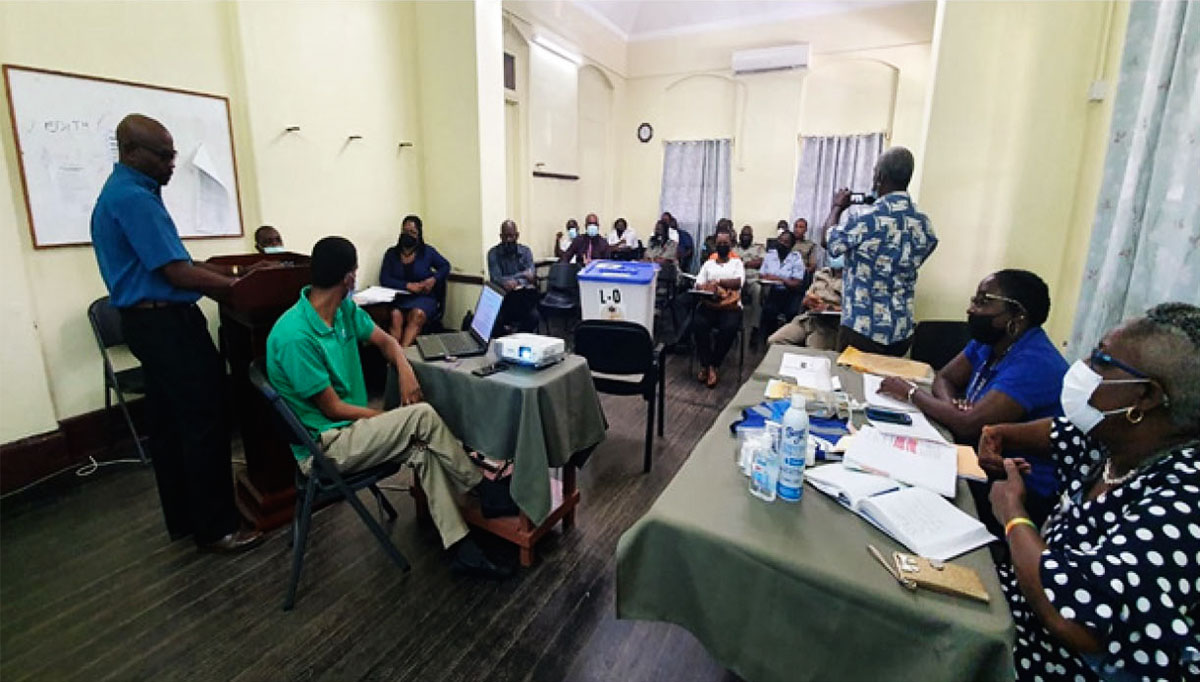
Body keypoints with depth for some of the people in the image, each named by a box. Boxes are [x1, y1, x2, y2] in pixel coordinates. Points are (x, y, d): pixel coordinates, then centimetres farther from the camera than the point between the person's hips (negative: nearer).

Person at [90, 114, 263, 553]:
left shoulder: (123, 192, 15)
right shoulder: (134, 198, -18)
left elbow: (166, 261, 17)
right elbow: (178, 274, -21)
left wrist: (228, 270, 11)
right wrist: (239, 284, -10)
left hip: (150, 322, 11)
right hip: (167, 324, -11)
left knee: (169, 426, 15)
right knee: (204, 426, -5)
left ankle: (183, 519, 26)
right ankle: (215, 528, 4)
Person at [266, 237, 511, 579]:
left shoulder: (345, 309, -1)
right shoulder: (295, 336, -24)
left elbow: (385, 341, 13)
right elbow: (333, 409, -19)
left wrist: (405, 369, -10)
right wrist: (399, 419, -13)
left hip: (349, 427, 8)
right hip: (323, 447, -8)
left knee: (422, 450, -16)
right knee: (423, 416, -23)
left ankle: (461, 548, -11)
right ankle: (481, 488, -3)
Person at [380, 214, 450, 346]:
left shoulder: (427, 251, 8)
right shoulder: (391, 253, 9)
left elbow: (445, 266, 16)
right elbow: (384, 279, 1)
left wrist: (433, 279, -5)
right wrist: (408, 285, -14)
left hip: (424, 297, -1)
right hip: (398, 297, 1)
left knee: (418, 314, -35)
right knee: (395, 315, -33)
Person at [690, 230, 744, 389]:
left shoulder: (737, 263, 11)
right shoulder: (708, 263, 16)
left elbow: (738, 282, -7)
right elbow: (698, 285, 5)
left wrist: (716, 282, -12)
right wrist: (709, 290, -15)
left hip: (731, 306, -1)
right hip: (709, 304, 2)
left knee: (729, 328, -33)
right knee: (698, 324, -30)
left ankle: (712, 365, -15)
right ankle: (707, 365, -17)